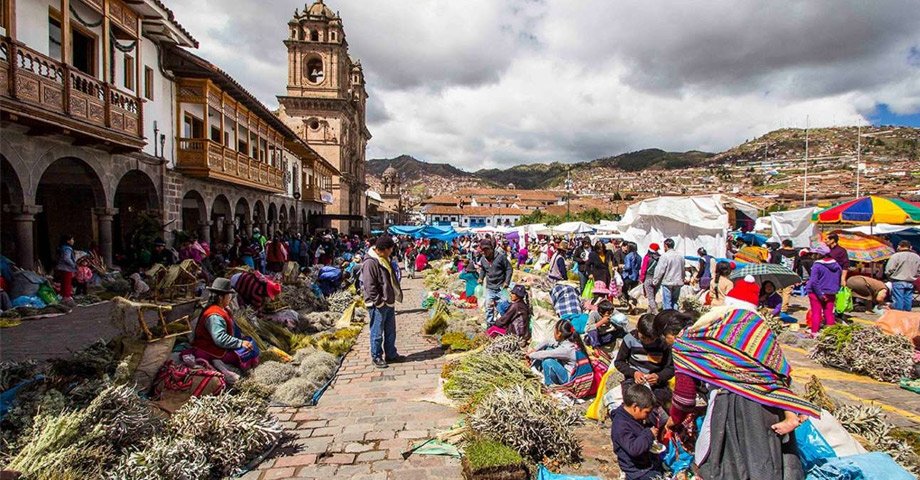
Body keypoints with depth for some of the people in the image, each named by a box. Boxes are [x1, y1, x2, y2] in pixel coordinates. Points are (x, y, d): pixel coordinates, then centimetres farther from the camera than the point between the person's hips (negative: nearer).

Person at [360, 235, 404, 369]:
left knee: (390, 332, 18)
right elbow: (369, 286, -21)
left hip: (389, 303, 9)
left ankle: (391, 354, 30)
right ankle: (376, 357, 17)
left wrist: (394, 297, 17)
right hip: (378, 305, -9)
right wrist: (378, 301, -19)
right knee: (377, 333, 4)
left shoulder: (384, 259, 11)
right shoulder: (370, 262, -20)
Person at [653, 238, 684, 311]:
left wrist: (656, 282, -4)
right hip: (678, 283, 6)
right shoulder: (680, 256, 8)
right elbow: (683, 270, 16)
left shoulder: (665, 256, -13)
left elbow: (660, 270, -12)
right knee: (674, 302, 15)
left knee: (667, 303, -1)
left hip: (667, 283, -6)